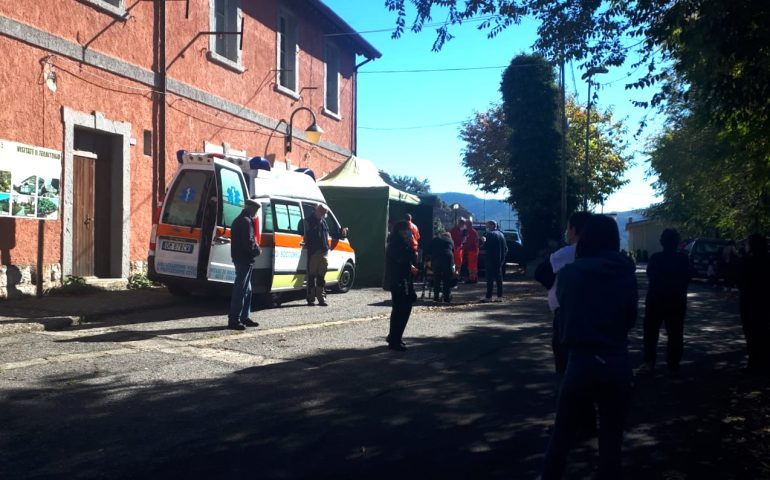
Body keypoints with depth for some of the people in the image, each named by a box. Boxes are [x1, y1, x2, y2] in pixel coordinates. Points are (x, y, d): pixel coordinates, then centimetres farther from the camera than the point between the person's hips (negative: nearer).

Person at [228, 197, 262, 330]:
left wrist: (255, 249, 11)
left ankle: (244, 317, 23)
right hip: (245, 260, -11)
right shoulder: (246, 221, -14)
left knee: (246, 290, 17)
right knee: (241, 289, -8)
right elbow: (249, 242, -22)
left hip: (239, 258, 11)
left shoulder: (239, 220, 19)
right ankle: (234, 320, -7)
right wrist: (258, 250, -5)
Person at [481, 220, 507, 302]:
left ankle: (488, 296, -3)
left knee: (490, 278, -4)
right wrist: (502, 257, 17)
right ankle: (500, 296, 12)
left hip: (491, 260, -7)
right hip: (500, 260, 7)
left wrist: (484, 241, 2)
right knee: (499, 278, 11)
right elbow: (505, 248, 12)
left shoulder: (489, 234, -11)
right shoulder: (501, 234, 12)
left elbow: (486, 247, -17)